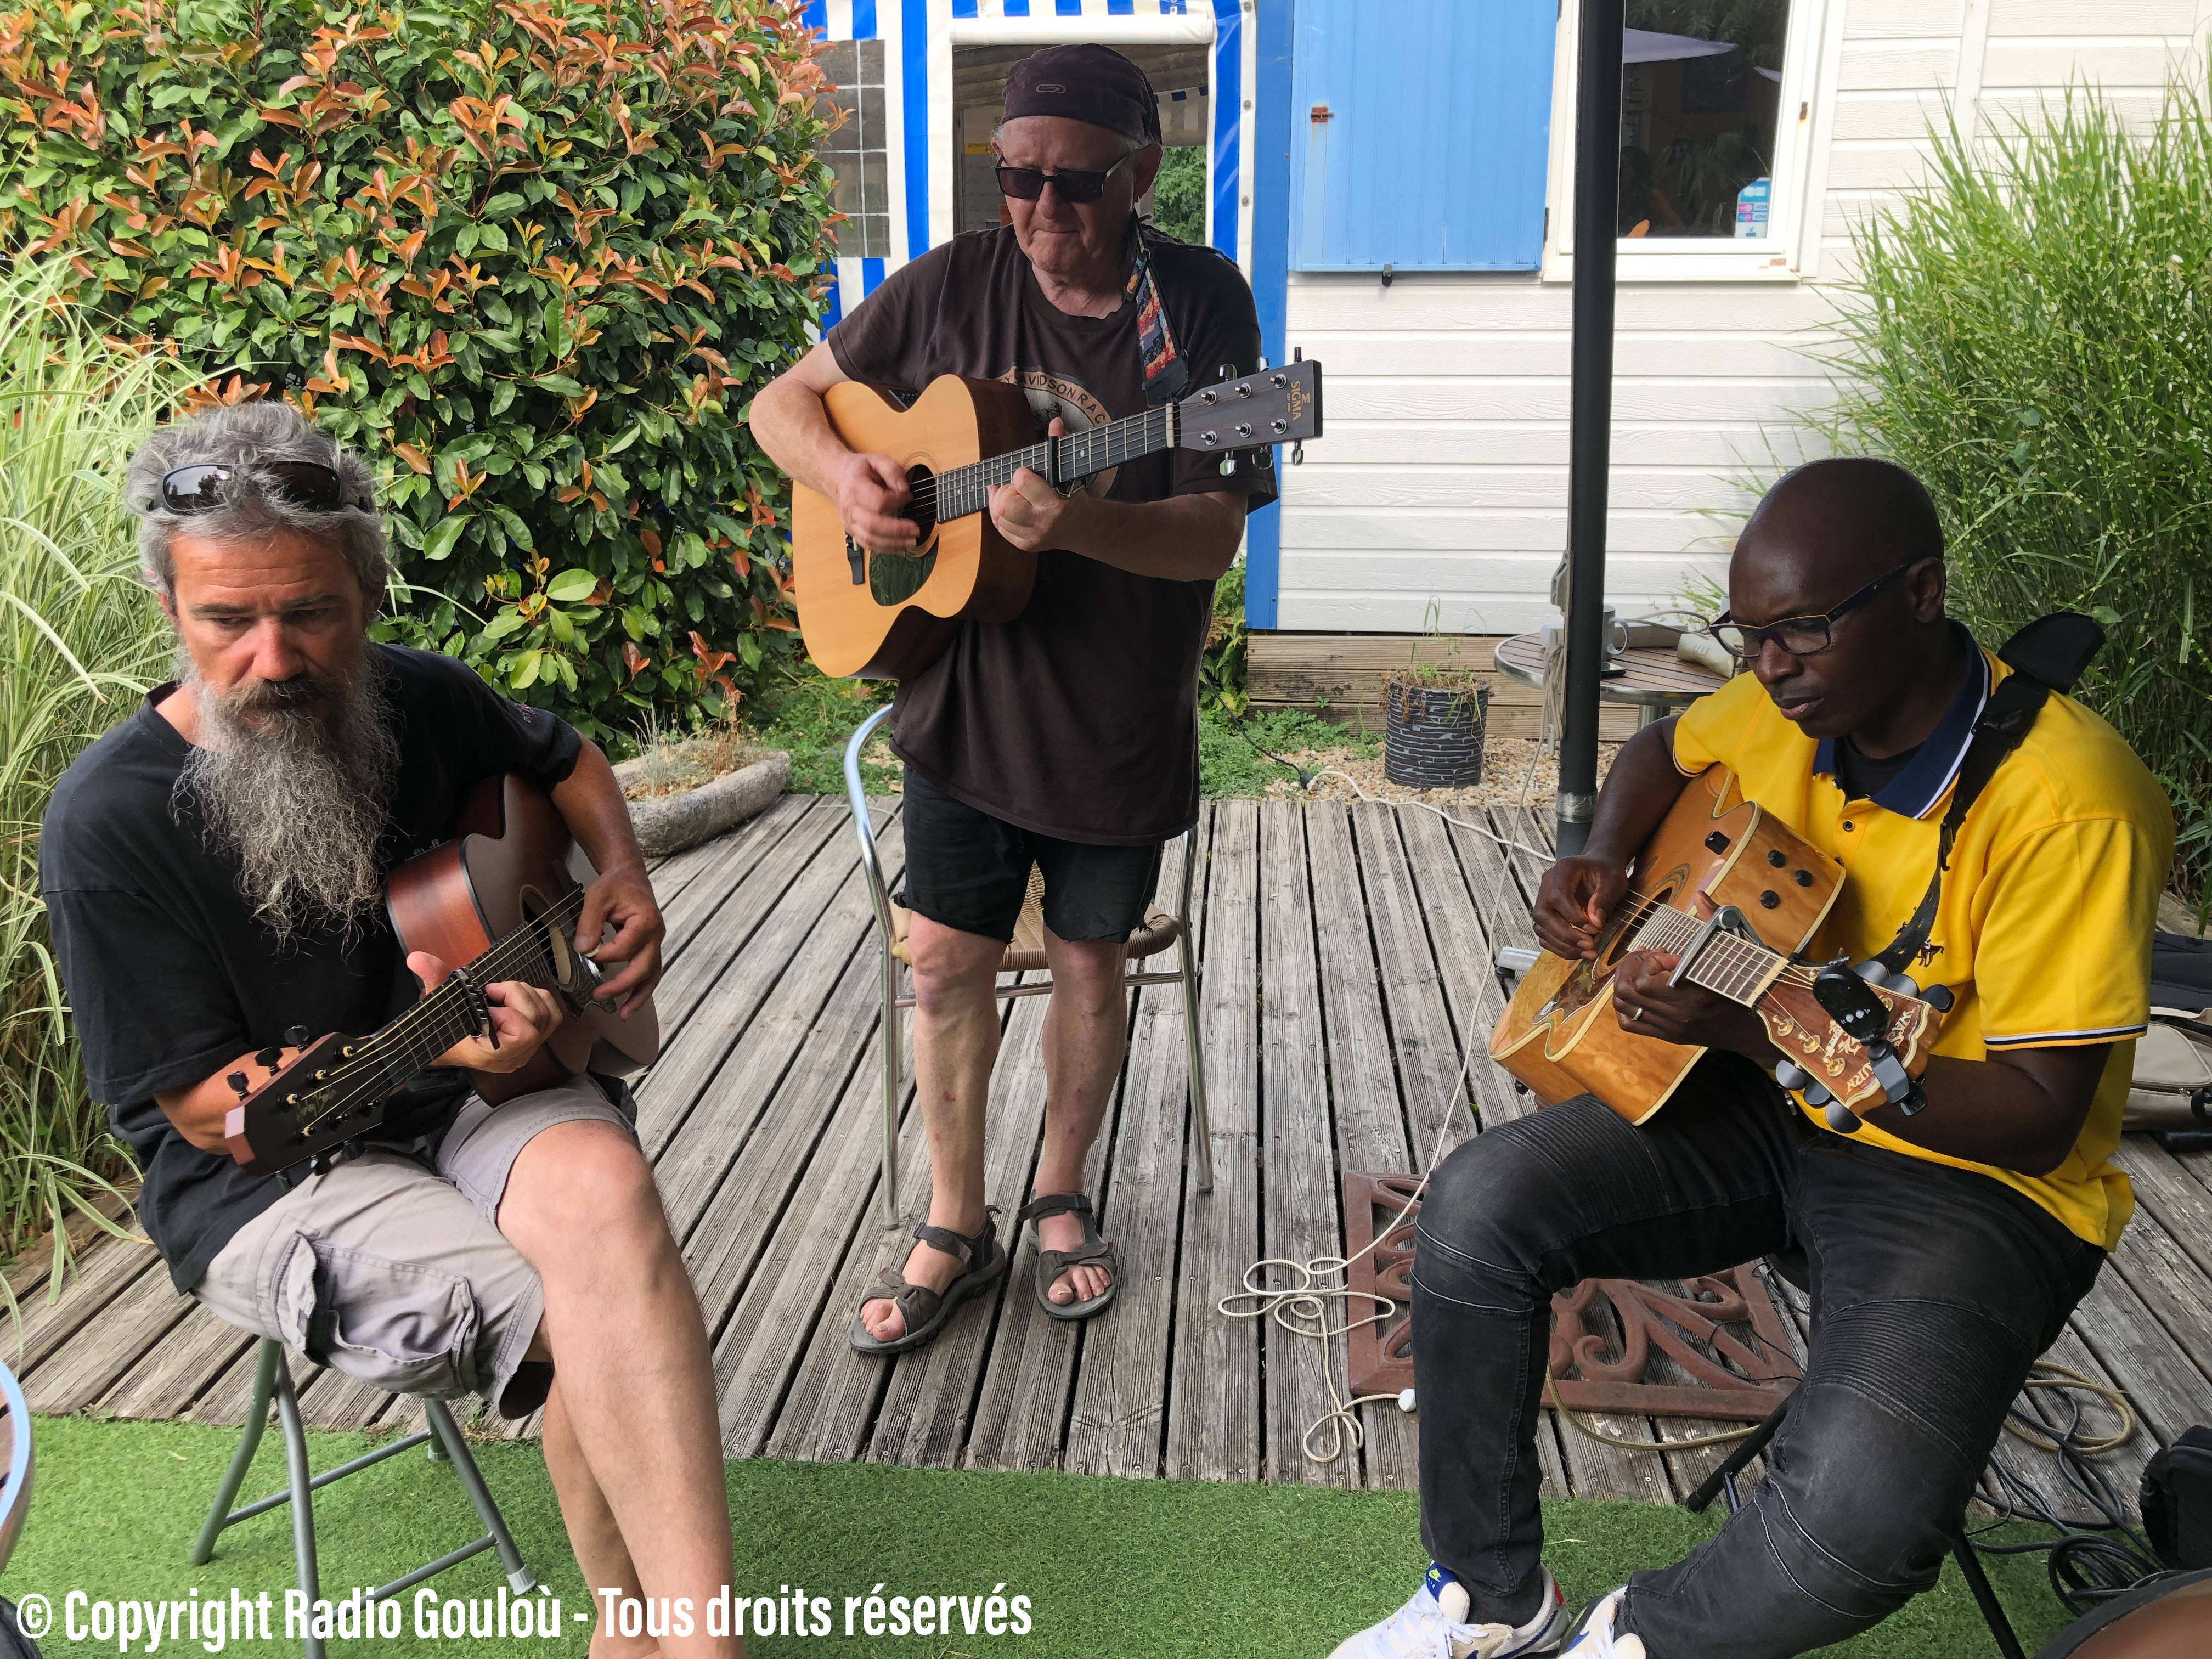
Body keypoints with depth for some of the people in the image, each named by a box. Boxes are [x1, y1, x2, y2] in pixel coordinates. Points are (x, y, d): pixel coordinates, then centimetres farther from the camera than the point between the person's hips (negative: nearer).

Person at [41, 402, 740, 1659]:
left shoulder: (424, 699, -2)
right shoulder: (110, 823, -16)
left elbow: (565, 757, 21)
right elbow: (207, 1108, -13)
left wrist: (625, 880, 0)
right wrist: (431, 1050, -28)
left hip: (473, 1086, 4)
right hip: (270, 1174, -3)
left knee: (603, 1189, -32)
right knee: (589, 1322, -27)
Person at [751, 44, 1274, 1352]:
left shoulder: (1201, 307, -9)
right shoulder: (953, 287, -1)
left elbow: (1212, 535, -17)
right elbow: (785, 402, 8)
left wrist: (1072, 521, -35)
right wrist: (843, 476, -14)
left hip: (1118, 726, -1)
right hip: (959, 707, 2)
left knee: (1091, 965, 12)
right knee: (948, 962, 6)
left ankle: (1063, 1200, 35)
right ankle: (957, 1230, 25)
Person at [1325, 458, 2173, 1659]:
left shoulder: (2067, 803, -24)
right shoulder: (1789, 703, -5)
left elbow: (2038, 1115, -23)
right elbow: (1668, 751, 20)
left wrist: (1750, 1031, -34)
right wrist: (1604, 859, -3)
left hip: (1977, 1171, -5)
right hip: (1765, 1106, 6)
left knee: (1862, 1512, -30)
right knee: (1478, 1206, -15)